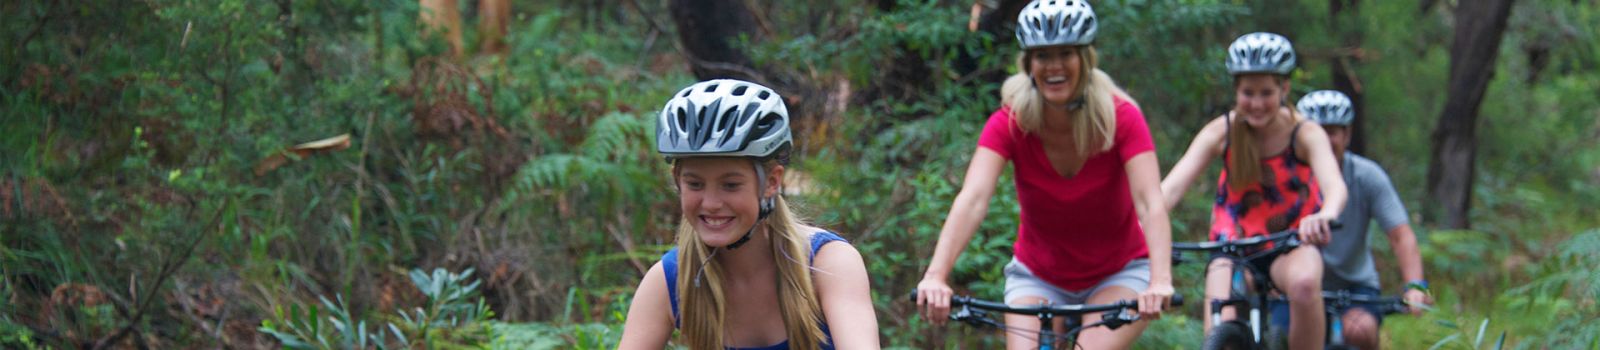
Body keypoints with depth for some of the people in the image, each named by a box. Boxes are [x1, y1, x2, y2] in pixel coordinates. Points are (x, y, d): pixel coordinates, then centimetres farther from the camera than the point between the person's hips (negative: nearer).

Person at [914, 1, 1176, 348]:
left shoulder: (1121, 117, -20)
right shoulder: (1010, 123, -17)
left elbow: (1150, 203, -32)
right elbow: (972, 199, -31)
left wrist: (1160, 281, -50)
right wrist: (935, 275, -48)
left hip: (1119, 272, -1)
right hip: (1039, 276, 2)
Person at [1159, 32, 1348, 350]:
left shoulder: (1305, 134, -15)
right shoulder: (1222, 131, -13)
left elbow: (1334, 185, -34)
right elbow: (1173, 185, -24)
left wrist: (1324, 216, -59)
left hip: (1292, 244, -1)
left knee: (1304, 283, -36)